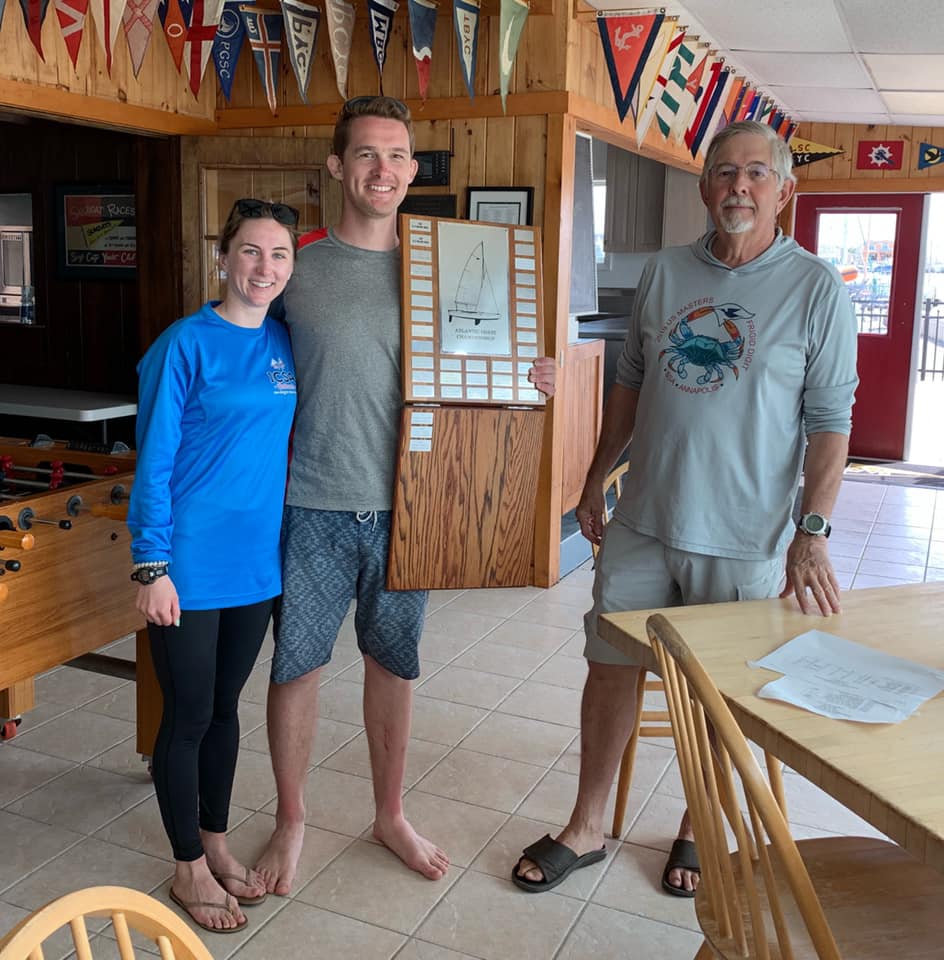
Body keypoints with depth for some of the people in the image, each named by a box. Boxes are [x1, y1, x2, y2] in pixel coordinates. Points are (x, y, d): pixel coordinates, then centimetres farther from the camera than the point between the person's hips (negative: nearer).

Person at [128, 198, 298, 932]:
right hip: (190, 563, -5)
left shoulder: (286, 342, 5)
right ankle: (189, 867, 27)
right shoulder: (187, 343, -12)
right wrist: (153, 566, -14)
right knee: (189, 715, 8)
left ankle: (216, 841, 37)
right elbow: (154, 459, -12)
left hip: (256, 560, 5)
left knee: (225, 706, 19)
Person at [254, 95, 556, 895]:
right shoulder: (298, 262, -2)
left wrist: (528, 381, -8)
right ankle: (291, 821, 30)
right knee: (297, 663, 8)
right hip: (313, 505, -2)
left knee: (394, 663, 14)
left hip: (403, 504, 2)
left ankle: (391, 815, 34)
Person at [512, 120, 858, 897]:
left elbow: (830, 421, -7)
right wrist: (596, 479, 13)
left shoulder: (817, 289, -6)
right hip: (642, 522, 4)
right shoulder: (664, 272, 5)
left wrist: (813, 531, -14)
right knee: (611, 667, 9)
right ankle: (585, 830, 26)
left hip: (743, 538, -3)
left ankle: (696, 832, 34)